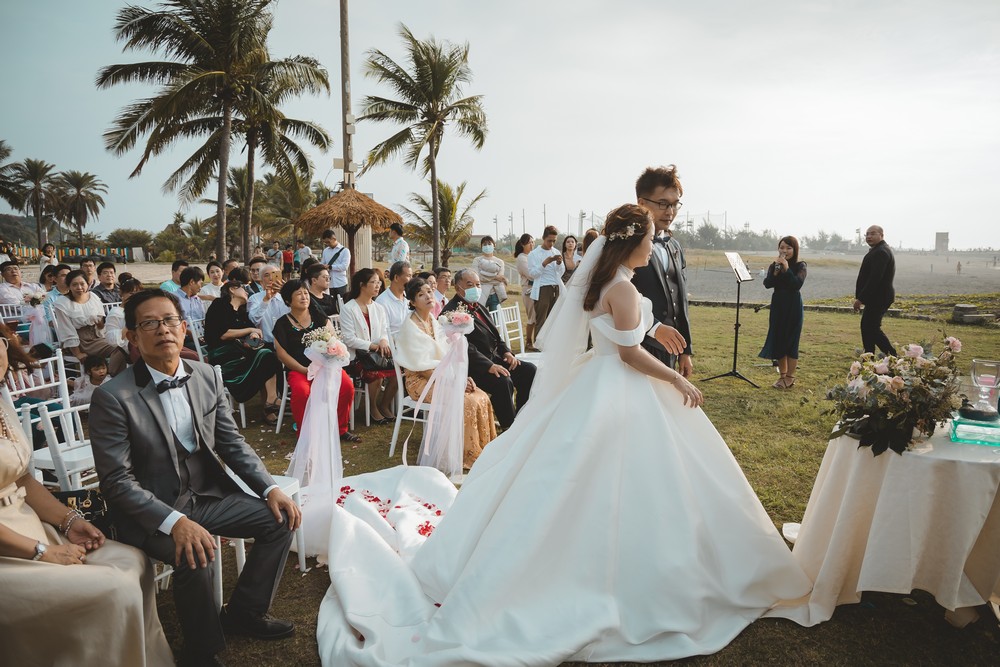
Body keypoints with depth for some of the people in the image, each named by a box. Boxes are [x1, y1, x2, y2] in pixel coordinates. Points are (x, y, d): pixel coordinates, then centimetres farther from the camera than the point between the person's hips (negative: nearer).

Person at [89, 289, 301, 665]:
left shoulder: (207, 376, 0)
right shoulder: (112, 397, -16)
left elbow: (232, 443, 5)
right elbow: (117, 482, -17)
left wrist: (270, 488, -7)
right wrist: (174, 521, -30)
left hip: (208, 495, 6)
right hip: (151, 511, -6)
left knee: (280, 518, -5)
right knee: (195, 556, -31)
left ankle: (243, 613, 15)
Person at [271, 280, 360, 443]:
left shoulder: (319, 316, 11)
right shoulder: (282, 324, 5)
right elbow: (282, 354, -1)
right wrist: (305, 370, -12)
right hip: (298, 369, -2)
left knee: (347, 385, -25)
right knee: (301, 391, -35)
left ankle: (341, 429, -5)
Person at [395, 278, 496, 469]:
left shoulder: (433, 320, 9)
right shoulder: (411, 326, -14)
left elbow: (446, 354, 11)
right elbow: (422, 367, -17)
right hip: (420, 381, -7)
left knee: (481, 397, -12)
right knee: (466, 402, -25)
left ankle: (484, 450, -1)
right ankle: (469, 456, -10)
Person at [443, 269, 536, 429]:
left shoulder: (478, 307, 19)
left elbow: (495, 335, 24)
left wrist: (506, 351, 4)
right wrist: (489, 366, -27)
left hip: (493, 359, 10)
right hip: (472, 368, -10)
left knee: (529, 370, -2)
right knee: (503, 382, -31)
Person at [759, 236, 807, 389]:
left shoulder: (800, 266, -4)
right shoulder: (774, 265, 5)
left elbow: (797, 284, -19)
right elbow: (767, 284, -8)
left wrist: (786, 269, -22)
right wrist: (776, 271, -19)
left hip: (793, 307, -4)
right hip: (778, 306, 4)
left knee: (791, 340, -1)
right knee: (778, 340, 6)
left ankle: (790, 378, 6)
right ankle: (782, 375, 18)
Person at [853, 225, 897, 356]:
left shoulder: (881, 252, -18)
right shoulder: (879, 250, 17)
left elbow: (875, 278, -25)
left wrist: (860, 299, -23)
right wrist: (861, 297, 15)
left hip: (878, 298, -11)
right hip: (877, 297, 11)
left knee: (872, 328, -9)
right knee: (866, 326, 13)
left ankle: (893, 356, -4)